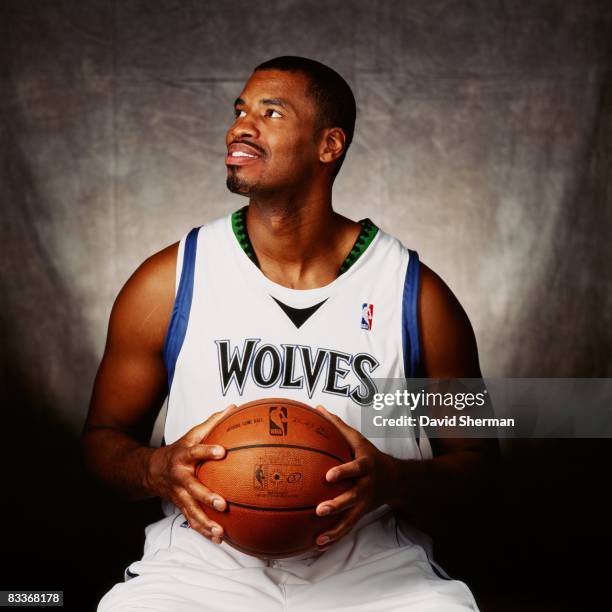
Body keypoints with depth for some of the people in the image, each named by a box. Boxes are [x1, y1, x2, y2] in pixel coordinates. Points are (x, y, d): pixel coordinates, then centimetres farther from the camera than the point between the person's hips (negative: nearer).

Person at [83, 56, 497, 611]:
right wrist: (158, 470, -13)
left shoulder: (417, 294, 0)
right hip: (207, 560, 0)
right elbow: (104, 435, 11)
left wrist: (394, 481, -13)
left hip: (372, 566, 1)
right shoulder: (168, 283, 1)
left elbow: (474, 452, 8)